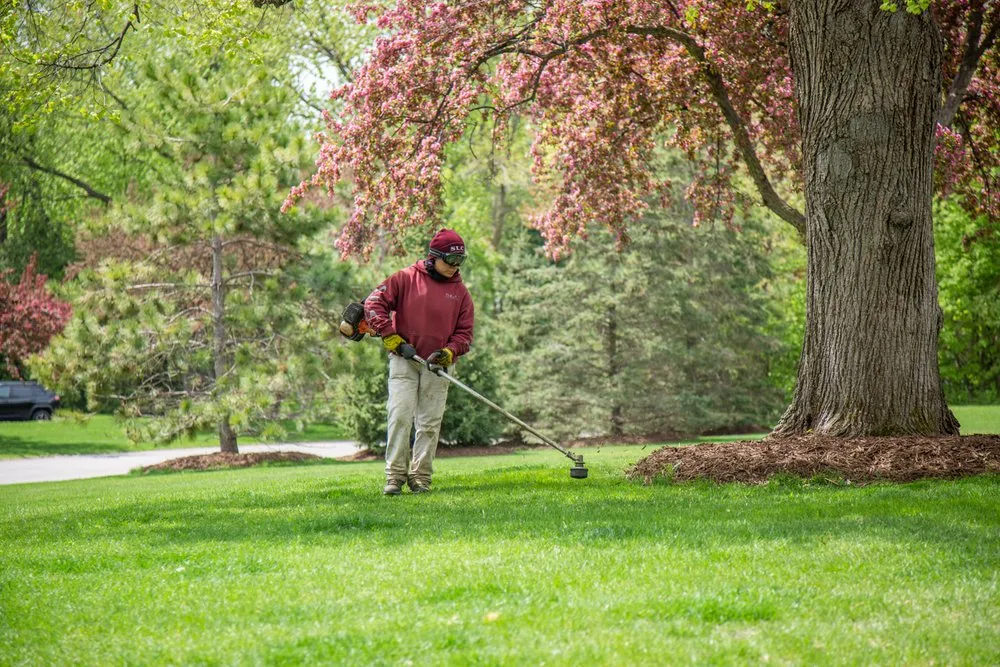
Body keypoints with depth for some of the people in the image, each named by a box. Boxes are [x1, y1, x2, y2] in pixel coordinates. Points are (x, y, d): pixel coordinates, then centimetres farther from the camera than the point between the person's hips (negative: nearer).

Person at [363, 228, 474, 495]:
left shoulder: (460, 291, 8)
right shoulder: (406, 278, 0)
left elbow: (464, 332, 9)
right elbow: (374, 303, -3)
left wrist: (449, 352, -10)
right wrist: (391, 336, -11)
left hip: (437, 365, 3)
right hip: (404, 360, -3)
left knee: (429, 424, 1)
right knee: (400, 416, -11)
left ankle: (420, 477, 7)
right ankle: (395, 475, -9)